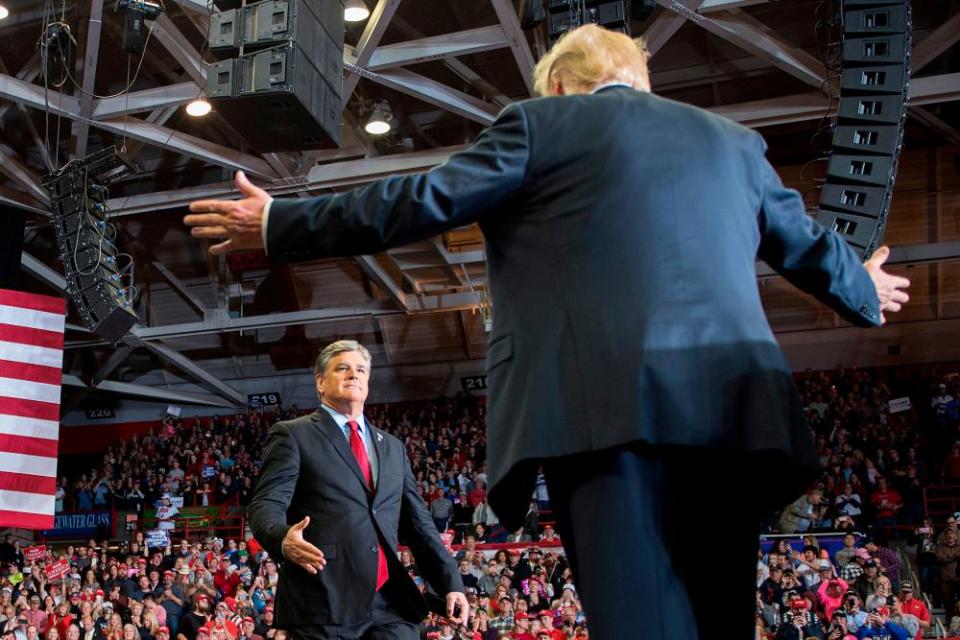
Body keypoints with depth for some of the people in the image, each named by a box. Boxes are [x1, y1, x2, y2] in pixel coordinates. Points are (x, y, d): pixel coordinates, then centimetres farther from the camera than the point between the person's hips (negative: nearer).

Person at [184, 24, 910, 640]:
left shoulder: (541, 122, 10)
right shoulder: (733, 141, 25)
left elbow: (422, 201, 6)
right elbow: (808, 245, 35)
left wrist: (279, 223, 16)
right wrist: (866, 293, 57)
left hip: (605, 405, -5)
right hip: (731, 408, 6)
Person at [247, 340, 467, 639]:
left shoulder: (393, 447, 21)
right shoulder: (293, 435, 4)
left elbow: (418, 522, 18)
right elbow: (266, 505, -6)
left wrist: (451, 583, 8)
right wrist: (283, 540, -28)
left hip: (390, 605, 5)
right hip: (323, 605, -4)